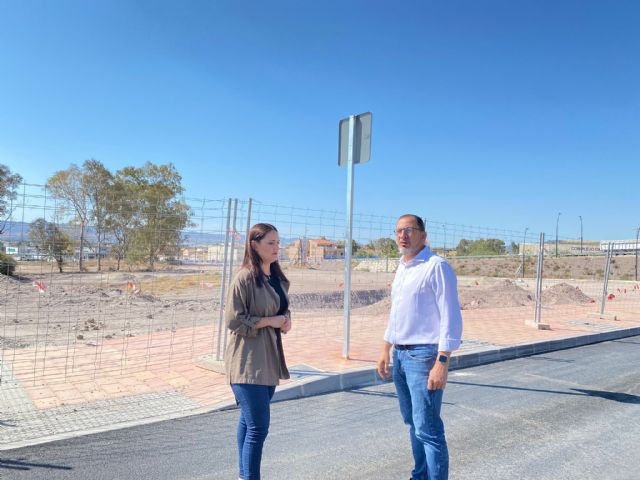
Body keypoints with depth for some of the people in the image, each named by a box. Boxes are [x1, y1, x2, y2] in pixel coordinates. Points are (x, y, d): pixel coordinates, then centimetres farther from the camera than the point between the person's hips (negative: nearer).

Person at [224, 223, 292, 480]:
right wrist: (269, 321, -16)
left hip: (269, 359, 8)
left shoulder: (279, 279, 10)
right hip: (248, 362, -8)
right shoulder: (245, 278, -14)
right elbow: (233, 320, -15)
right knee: (258, 426, -7)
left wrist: (286, 320, 2)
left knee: (249, 421, 19)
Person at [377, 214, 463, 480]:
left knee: (428, 429, -6)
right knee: (413, 423, 17)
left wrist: (442, 363, -21)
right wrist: (385, 351, 21)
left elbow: (451, 317, -16)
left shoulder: (436, 266, -12)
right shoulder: (401, 269, 13)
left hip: (423, 356, -8)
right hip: (400, 356, 8)